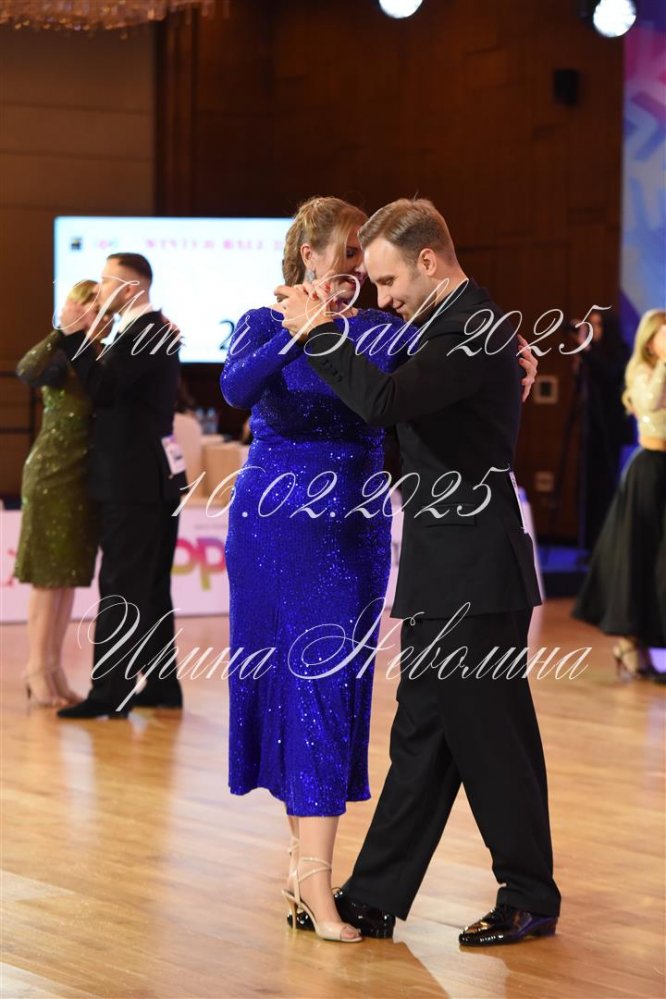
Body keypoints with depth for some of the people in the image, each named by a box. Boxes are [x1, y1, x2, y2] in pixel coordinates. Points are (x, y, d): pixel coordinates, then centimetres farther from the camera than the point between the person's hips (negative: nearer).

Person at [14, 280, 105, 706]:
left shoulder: (100, 357, 9)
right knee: (50, 574, -3)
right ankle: (37, 667, 3)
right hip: (54, 474, -7)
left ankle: (54, 667, 15)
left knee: (70, 574, 9)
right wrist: (65, 333, -35)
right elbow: (27, 370, -30)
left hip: (86, 477, 7)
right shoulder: (62, 357, -11)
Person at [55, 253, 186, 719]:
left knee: (120, 589, -8)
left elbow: (103, 389, -23)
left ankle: (111, 694, -8)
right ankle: (162, 685, 18)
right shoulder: (155, 330, 15)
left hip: (134, 481, -10)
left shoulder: (143, 332, -15)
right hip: (156, 476, 10)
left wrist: (74, 336, -17)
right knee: (151, 589, 13)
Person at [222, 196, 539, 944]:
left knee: (335, 685, 2)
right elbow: (236, 389, -22)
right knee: (296, 679, -2)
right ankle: (308, 865, 2)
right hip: (277, 521, -3)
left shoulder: (381, 333, 5)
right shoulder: (263, 325, -2)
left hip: (355, 528, 3)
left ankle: (308, 862, 8)